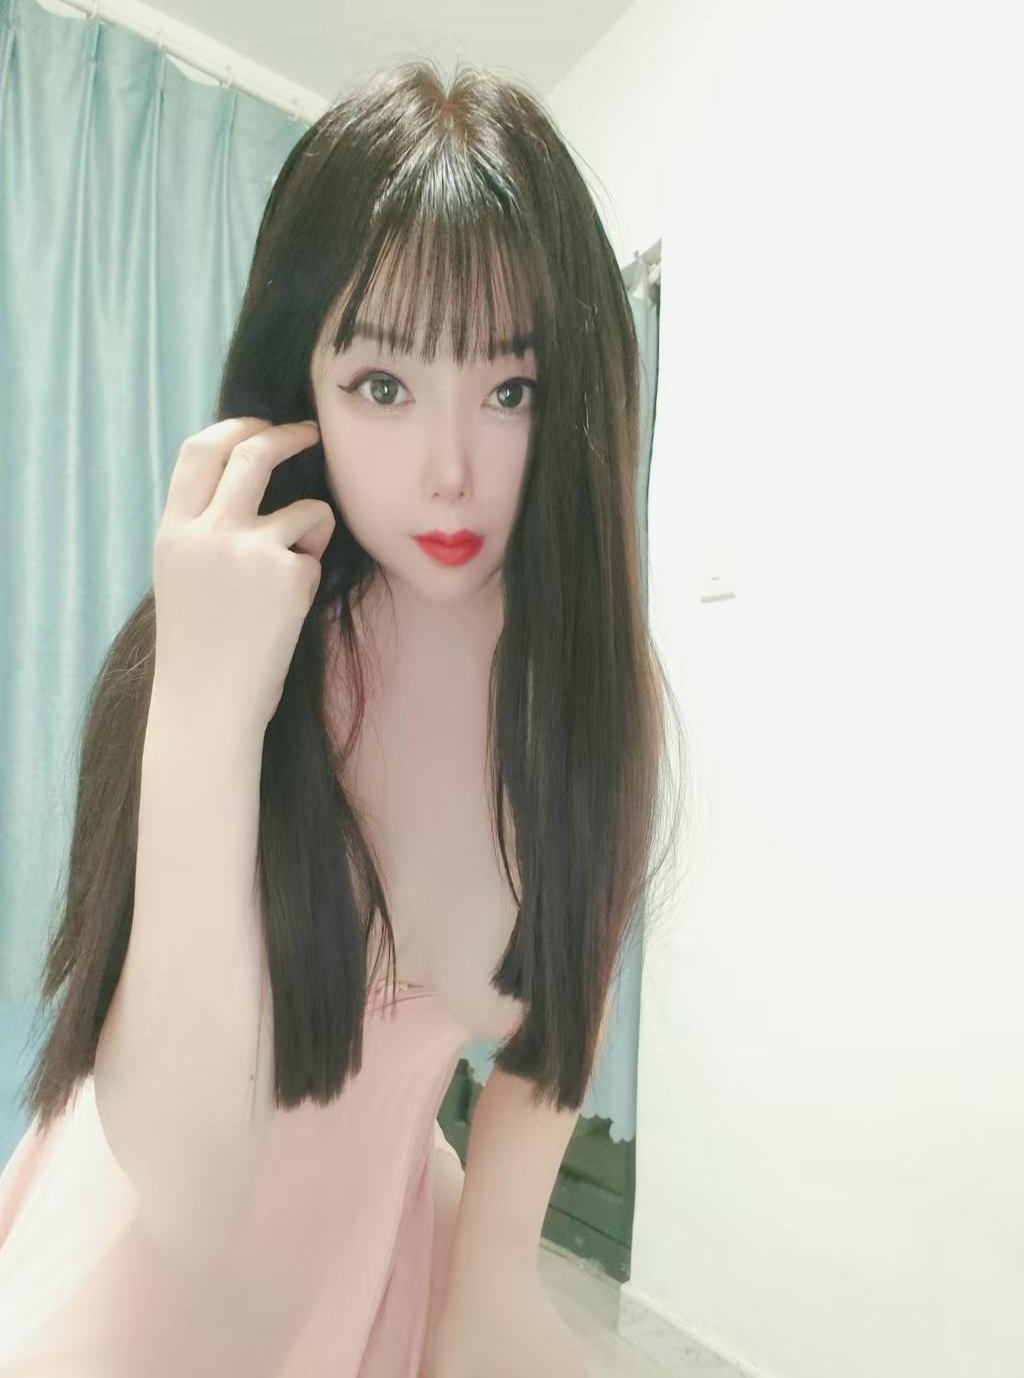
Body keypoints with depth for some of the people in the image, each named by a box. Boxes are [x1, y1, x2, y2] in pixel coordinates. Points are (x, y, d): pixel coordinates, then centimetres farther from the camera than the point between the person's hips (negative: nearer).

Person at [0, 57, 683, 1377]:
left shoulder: (606, 674, -19)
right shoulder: (218, 652, -27)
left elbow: (559, 1005, -5)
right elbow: (186, 1186, -31)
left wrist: (493, 1268, -9)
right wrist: (201, 725, -41)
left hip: (385, 1218, 5)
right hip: (153, 1249, -4)